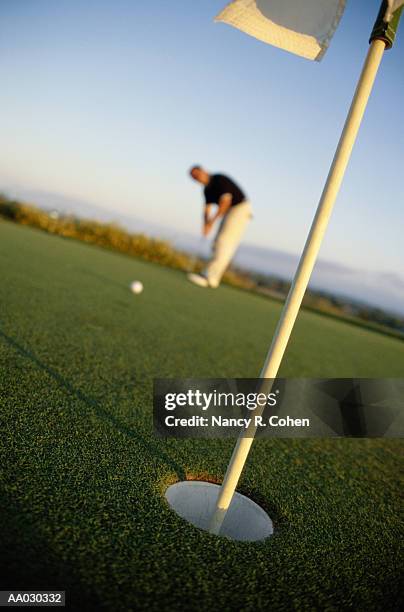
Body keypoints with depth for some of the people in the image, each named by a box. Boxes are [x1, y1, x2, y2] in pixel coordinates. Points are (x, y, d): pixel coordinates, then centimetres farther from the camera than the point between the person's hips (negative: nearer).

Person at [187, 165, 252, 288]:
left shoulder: (220, 179, -16)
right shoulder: (207, 189, 10)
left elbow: (226, 200, -25)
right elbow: (207, 209, 5)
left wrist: (213, 220, -23)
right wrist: (206, 225, -14)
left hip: (241, 208, -9)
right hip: (230, 211, 9)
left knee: (224, 243, -17)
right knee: (218, 243, 6)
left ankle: (210, 277, -21)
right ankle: (209, 274, 8)